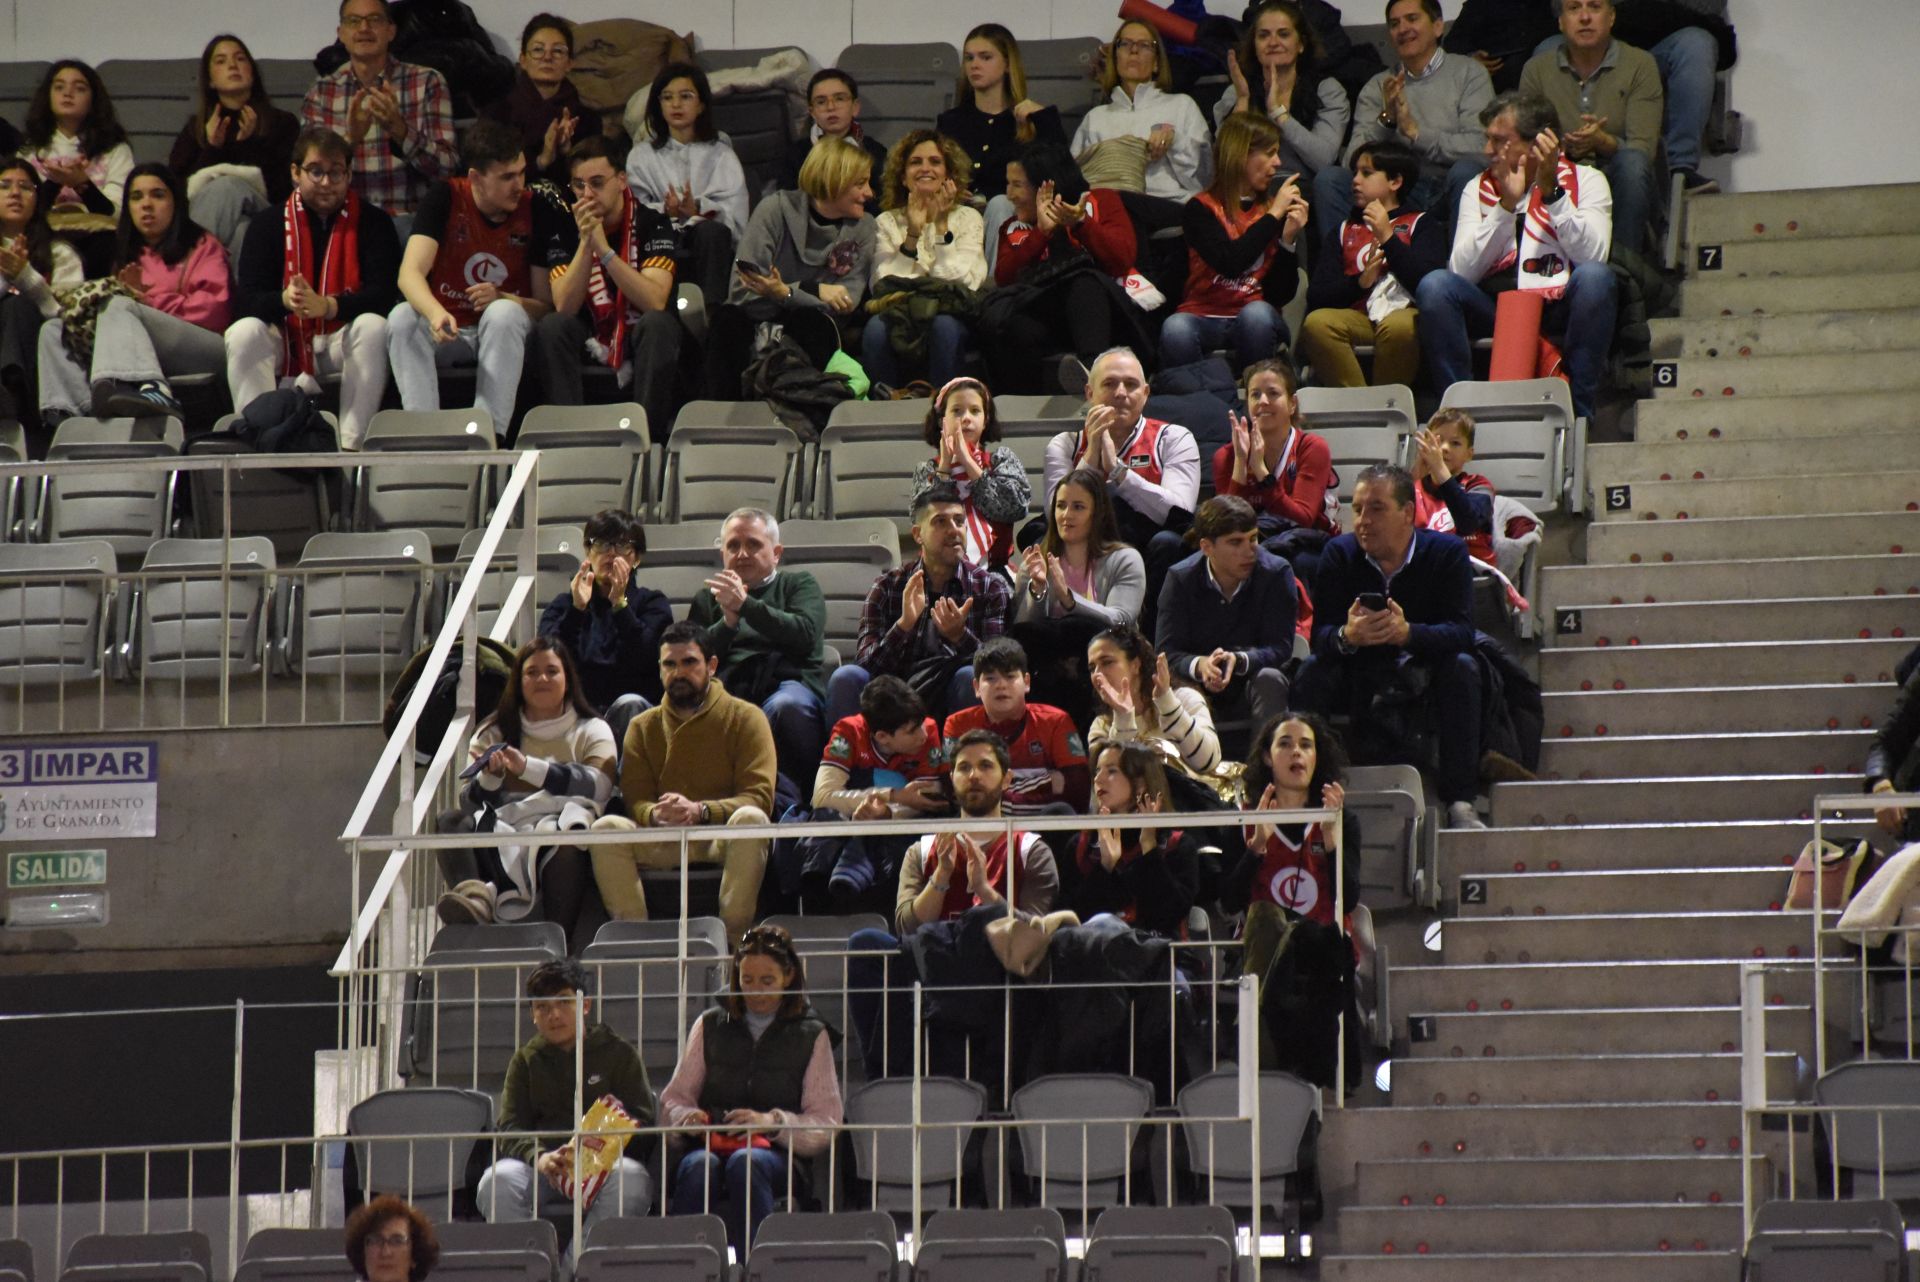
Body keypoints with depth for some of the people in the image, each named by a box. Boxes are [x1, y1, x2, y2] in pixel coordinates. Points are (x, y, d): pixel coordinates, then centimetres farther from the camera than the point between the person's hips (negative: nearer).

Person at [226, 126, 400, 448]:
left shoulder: (372, 222, 1)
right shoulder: (268, 224, 3)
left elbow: (385, 294, -12)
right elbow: (245, 300, -7)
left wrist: (327, 306, -30)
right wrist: (285, 300, -32)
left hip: (343, 341, -1)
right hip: (286, 341, 1)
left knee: (374, 328, -31)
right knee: (243, 333, -28)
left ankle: (351, 445, -35)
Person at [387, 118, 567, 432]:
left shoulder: (540, 212, -6)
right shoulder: (445, 200, -6)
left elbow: (547, 304, -6)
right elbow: (410, 274, -18)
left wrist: (502, 299, -27)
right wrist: (436, 313, -40)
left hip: (504, 335, -1)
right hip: (446, 334, 1)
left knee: (504, 314, -34)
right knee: (402, 318, -29)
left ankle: (491, 433, -41)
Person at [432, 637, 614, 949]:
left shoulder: (592, 732, 18)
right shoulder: (493, 733, 25)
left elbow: (597, 785, -4)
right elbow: (471, 801, 12)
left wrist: (527, 767, -13)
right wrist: (488, 778, -11)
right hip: (502, 832, 3)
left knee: (564, 840, -38)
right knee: (452, 823, -27)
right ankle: (474, 896, -57)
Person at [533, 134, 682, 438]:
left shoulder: (651, 225, -9)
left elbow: (655, 302, -24)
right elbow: (565, 308, -14)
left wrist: (604, 249, -30)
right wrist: (585, 243, -24)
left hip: (643, 343, -2)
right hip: (591, 342, 2)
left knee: (657, 324, -33)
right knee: (550, 327, -25)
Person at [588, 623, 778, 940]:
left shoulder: (745, 717, 4)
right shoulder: (643, 727, 14)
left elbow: (759, 796, -8)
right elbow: (635, 799, 3)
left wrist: (700, 811, -25)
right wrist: (655, 815, -23)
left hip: (724, 840, -2)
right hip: (665, 842, 2)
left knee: (750, 819, -36)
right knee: (605, 828, -25)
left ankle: (733, 935, -37)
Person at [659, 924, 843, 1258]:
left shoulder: (812, 1036, 15)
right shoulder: (711, 1026, 22)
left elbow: (826, 1123, 6)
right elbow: (674, 1098, 18)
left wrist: (774, 1122, -14)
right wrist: (688, 1116, -7)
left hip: (778, 1155, -2)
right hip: (710, 1146, 2)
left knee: (745, 1164, -39)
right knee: (699, 1167, -37)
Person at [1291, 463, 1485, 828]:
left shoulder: (1447, 552, -9)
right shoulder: (1339, 554, -4)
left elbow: (1461, 632, -21)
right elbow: (1320, 635, -13)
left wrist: (1407, 632, -42)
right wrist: (1347, 636, -38)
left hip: (1425, 678, -1)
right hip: (1356, 683, 1)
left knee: (1462, 667, -30)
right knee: (1311, 672, -25)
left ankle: (1460, 804, -33)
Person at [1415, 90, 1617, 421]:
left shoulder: (1585, 180, 6)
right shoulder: (1479, 190, 12)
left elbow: (1594, 256, -13)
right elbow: (1461, 271, -4)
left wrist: (1551, 191, -17)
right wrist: (1506, 205, -12)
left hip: (1560, 310, -2)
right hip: (1495, 311, 2)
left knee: (1593, 277, -33)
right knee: (1434, 285, -25)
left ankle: (1577, 413, -27)